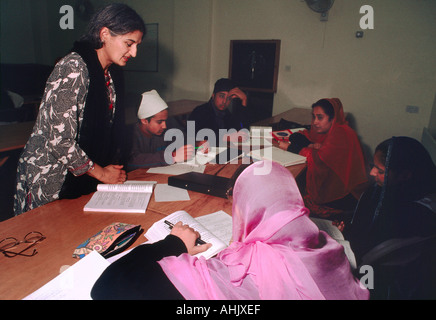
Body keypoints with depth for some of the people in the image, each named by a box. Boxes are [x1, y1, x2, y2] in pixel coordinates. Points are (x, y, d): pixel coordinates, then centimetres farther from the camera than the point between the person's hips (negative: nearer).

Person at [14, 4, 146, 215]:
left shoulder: (110, 73, 5)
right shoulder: (73, 68, -21)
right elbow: (59, 140, -24)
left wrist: (113, 170, 4)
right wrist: (100, 172, -13)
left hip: (80, 177, 7)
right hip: (48, 178, -7)